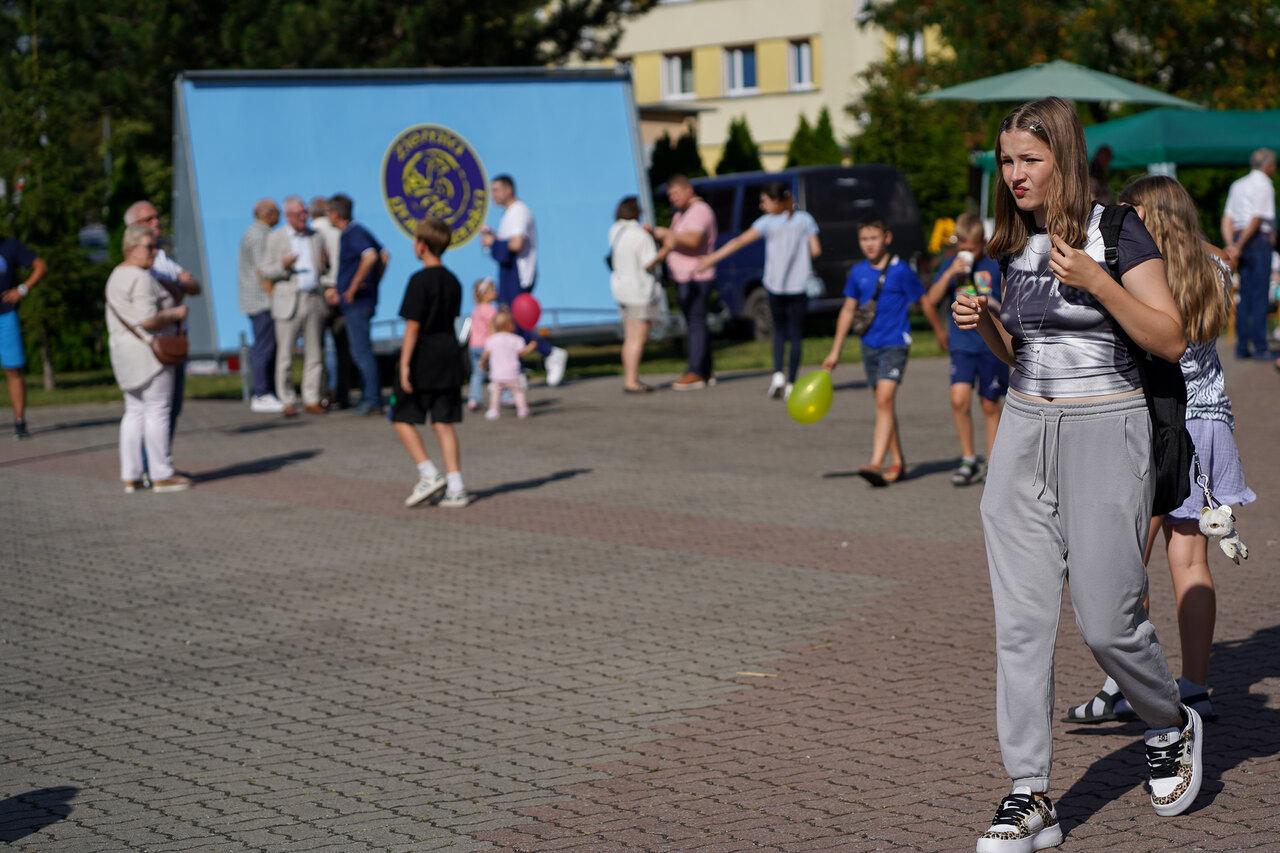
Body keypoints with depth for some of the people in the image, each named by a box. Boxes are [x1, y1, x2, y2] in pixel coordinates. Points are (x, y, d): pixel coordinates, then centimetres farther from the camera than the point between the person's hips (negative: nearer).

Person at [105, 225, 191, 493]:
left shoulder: (118, 275, 14)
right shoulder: (141, 279, -17)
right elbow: (148, 320, -25)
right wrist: (176, 314, -10)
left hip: (125, 351, 10)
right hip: (150, 351, -10)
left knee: (135, 412, 10)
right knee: (158, 412, -5)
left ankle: (131, 476, 9)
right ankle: (162, 476, -3)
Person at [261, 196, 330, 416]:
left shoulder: (316, 237, 14)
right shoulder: (276, 238, 5)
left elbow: (325, 269, 20)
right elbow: (266, 271, 3)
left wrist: (326, 263, -3)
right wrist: (282, 266, -17)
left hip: (314, 299, 3)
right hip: (288, 301, -3)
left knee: (314, 353, 2)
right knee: (285, 354, -3)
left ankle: (311, 400, 8)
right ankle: (288, 402, 5)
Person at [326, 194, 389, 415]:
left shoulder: (353, 233, -13)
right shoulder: (354, 232, 15)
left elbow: (370, 256, -30)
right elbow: (384, 256, 22)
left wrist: (353, 288, -23)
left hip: (357, 301, -10)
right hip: (354, 302, 10)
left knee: (361, 351, -8)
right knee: (362, 350, 14)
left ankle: (372, 399, -8)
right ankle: (370, 397, 17)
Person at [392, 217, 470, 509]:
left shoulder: (420, 280, -12)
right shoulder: (453, 281, 9)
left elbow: (413, 325, -15)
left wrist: (405, 364, -16)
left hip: (422, 359, -7)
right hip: (449, 355, 7)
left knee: (403, 418, 6)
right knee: (444, 423, 7)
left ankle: (429, 474, -5)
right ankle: (456, 488, 2)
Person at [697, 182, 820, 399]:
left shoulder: (768, 223, -4)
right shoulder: (805, 220, 2)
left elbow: (739, 241, -9)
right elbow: (816, 250, -4)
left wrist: (712, 258, -9)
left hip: (775, 286, 0)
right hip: (798, 286, 0)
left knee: (779, 330, 18)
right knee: (796, 334, 5)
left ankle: (778, 374, -1)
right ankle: (790, 384, 1)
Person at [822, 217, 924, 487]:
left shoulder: (901, 271, -8)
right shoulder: (858, 273, 7)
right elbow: (848, 310, 15)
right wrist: (835, 352, 16)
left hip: (895, 344, -6)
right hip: (870, 345, 6)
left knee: (885, 400, -17)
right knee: (883, 405, 11)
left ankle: (876, 464, -24)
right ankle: (898, 463, 21)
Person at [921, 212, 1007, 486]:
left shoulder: (995, 266, -1)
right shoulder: (951, 265, 5)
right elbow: (930, 301, -4)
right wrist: (950, 273, -11)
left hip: (992, 344, -1)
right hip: (962, 346, 1)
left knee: (990, 406, 6)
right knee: (959, 398, -17)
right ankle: (969, 460, -3)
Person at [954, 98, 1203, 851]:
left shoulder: (1117, 231, -7)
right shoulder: (1017, 244, 11)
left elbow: (1171, 342, -11)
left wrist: (1096, 282, -21)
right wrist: (984, 323, 0)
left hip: (1105, 431, -5)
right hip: (1025, 431, 6)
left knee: (1108, 618, -2)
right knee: (1022, 618, -1)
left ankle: (1174, 728, 28)